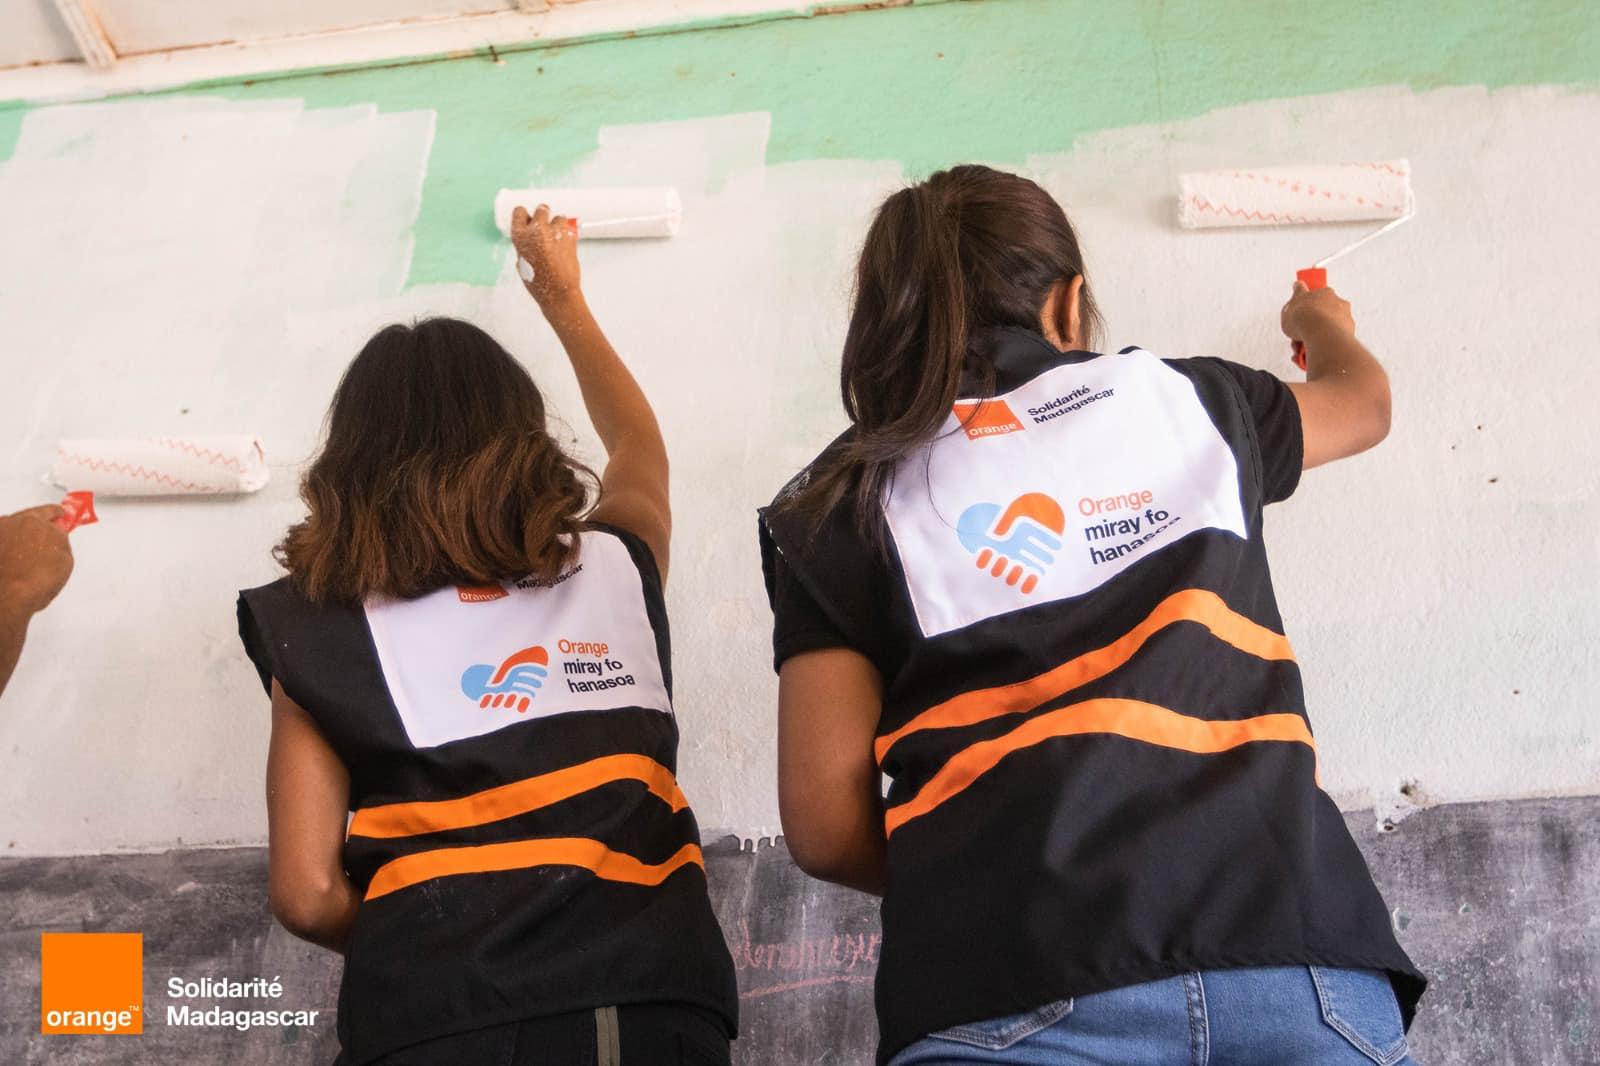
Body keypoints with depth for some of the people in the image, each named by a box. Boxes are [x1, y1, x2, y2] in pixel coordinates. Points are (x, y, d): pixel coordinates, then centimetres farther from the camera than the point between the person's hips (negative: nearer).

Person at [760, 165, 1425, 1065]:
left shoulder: (839, 506, 10)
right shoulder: (1186, 401, 18)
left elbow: (825, 821, 2)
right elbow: (1366, 402, 40)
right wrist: (1325, 325, 63)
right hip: (1296, 968, 3)